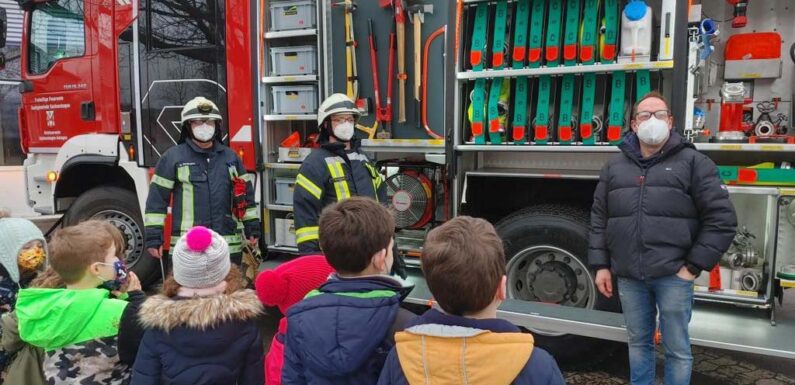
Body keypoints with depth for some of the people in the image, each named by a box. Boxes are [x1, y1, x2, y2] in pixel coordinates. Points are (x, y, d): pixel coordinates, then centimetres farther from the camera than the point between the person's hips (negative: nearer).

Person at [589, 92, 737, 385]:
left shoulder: (693, 162, -1)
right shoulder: (614, 167, 10)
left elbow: (721, 219, -4)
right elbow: (599, 220, 11)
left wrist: (694, 266, -7)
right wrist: (600, 265, 5)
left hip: (673, 276, -3)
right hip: (628, 277, 3)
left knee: (677, 349, 8)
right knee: (638, 343, 17)